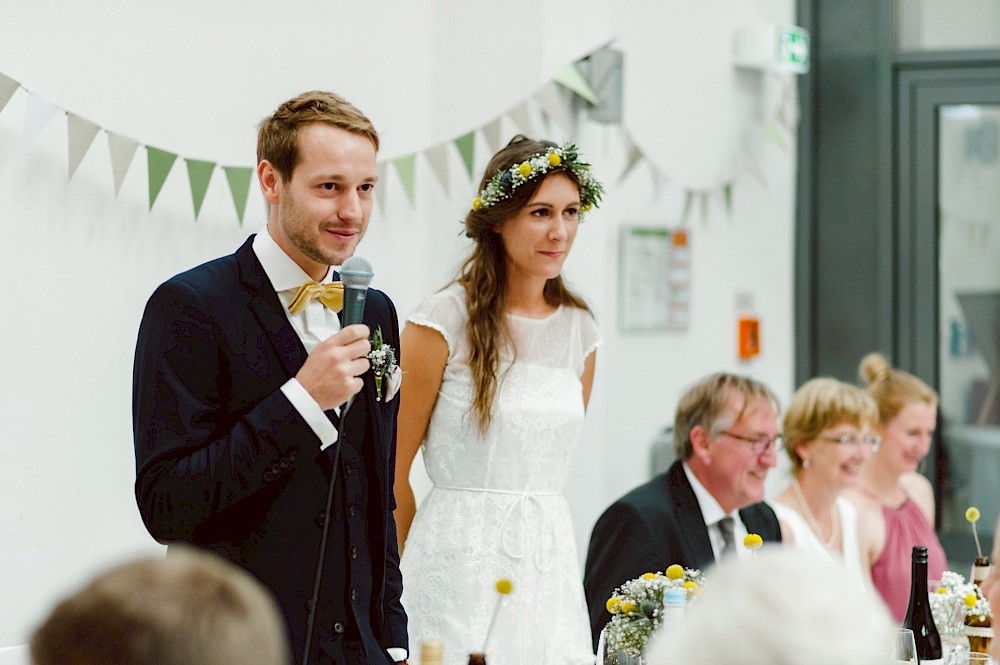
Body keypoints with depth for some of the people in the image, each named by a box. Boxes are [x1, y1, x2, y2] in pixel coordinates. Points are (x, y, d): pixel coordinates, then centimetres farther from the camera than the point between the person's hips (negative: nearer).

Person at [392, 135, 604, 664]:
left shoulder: (579, 330, 9)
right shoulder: (444, 323, -7)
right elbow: (391, 468, -4)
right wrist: (424, 561, 3)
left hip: (551, 562, 5)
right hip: (461, 559, -5)